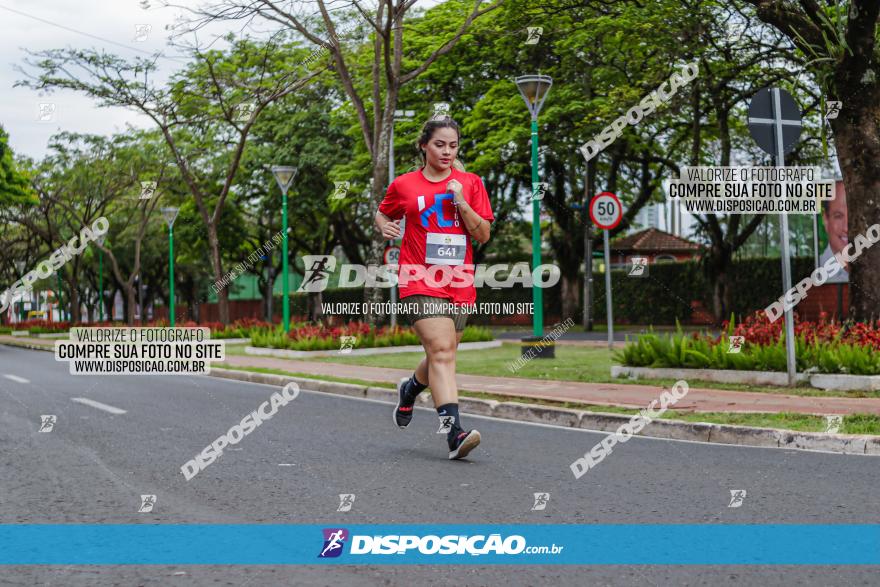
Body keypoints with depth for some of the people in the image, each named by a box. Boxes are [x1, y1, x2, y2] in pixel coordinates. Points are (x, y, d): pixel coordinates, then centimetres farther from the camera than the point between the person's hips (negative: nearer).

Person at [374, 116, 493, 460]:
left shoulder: (470, 183, 8)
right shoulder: (404, 185, 6)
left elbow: (484, 235, 2)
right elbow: (383, 214, 24)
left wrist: (461, 202, -10)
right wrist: (384, 226, 1)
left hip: (460, 286, 3)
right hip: (420, 282, -3)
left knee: (441, 357, 13)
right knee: (441, 351, -20)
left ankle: (410, 388, 45)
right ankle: (454, 431, -25)